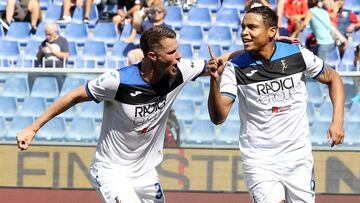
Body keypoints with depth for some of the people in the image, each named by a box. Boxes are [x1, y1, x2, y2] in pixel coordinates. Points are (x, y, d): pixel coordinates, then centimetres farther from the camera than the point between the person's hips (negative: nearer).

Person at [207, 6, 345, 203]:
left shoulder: (298, 55, -4)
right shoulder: (234, 68, -8)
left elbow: (333, 78, 12)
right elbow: (218, 117, -14)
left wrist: (337, 121, 1)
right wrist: (215, 80, -29)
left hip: (298, 157, 2)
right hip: (259, 162, -2)